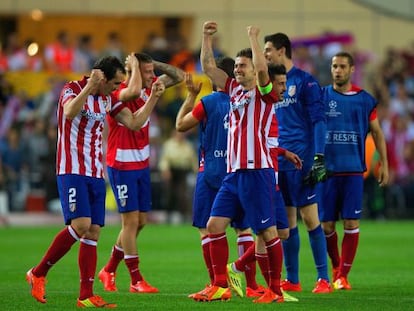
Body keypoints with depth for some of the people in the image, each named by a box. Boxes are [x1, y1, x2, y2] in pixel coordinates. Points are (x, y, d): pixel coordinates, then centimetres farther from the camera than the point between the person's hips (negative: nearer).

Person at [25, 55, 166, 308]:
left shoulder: (108, 99, 12)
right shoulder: (73, 89, -8)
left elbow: (133, 123, 13)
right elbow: (70, 112, -29)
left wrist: (153, 98, 5)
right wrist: (90, 86, -35)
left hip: (96, 173, 7)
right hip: (72, 171, -7)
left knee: (93, 233, 2)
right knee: (80, 225, -20)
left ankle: (86, 295, 3)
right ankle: (38, 273, -6)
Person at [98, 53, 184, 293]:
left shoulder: (149, 87, 4)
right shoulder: (119, 94, -19)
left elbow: (179, 76, 11)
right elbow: (135, 91, -43)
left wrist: (155, 64, -3)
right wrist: (134, 65, -25)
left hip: (142, 165, 8)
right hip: (122, 166, -8)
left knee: (140, 221, 10)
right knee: (131, 220, -6)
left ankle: (109, 270, 24)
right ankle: (136, 280, -1)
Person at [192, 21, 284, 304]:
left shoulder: (264, 93, -4)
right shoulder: (235, 90, 15)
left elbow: (262, 69, -24)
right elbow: (209, 67, 20)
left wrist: (253, 37, -14)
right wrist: (207, 37, 12)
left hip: (257, 172, -8)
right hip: (234, 172, 8)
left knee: (268, 231, -4)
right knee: (215, 225, 3)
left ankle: (276, 290, 2)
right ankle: (220, 286, 8)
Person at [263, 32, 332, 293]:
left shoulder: (304, 81, -4)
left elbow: (318, 120, -8)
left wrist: (319, 158, -15)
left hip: (301, 161, -6)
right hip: (278, 161, 6)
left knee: (310, 218, -7)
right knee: (286, 221, 6)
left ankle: (324, 279, -4)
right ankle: (292, 280, 10)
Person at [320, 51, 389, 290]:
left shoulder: (364, 100, 5)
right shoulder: (321, 96, 4)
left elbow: (377, 132, 13)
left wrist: (384, 164, 9)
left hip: (353, 171, 0)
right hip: (326, 169, 0)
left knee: (352, 223, -6)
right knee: (326, 225, 3)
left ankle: (343, 274, 0)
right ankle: (335, 268, 24)